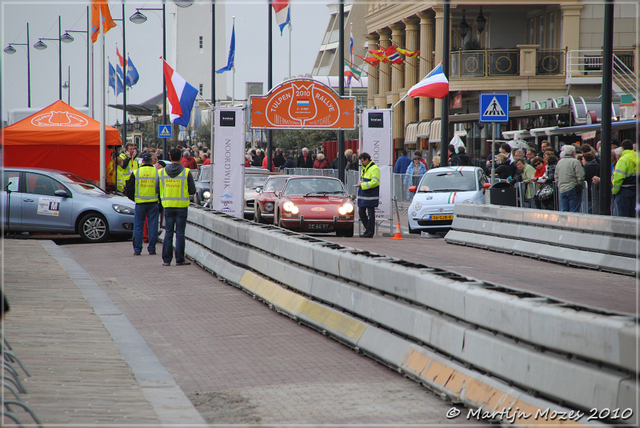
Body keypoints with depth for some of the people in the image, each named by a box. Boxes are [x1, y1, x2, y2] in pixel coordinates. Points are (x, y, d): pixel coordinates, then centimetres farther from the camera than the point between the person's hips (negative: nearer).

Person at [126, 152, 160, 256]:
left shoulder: (136, 172, -1)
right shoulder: (157, 172, -2)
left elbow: (129, 189, 2)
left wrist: (133, 198, 18)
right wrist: (159, 198, 19)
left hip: (140, 203, 0)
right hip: (153, 203, 0)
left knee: (138, 227, 6)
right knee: (153, 226, 6)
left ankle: (137, 249, 5)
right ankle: (151, 249, 6)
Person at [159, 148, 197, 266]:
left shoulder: (162, 172, 0)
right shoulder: (186, 172, -7)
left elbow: (159, 190, 5)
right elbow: (192, 191, -3)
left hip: (167, 206, 2)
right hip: (181, 206, -2)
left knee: (168, 233, 7)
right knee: (180, 232, 2)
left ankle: (166, 259, 6)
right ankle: (179, 259, 3)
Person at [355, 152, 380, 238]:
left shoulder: (374, 169, -12)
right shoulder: (364, 169, 18)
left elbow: (374, 182, -19)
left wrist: (362, 185, -18)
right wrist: (360, 184, 8)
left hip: (370, 195, -10)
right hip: (363, 195, 10)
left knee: (370, 214, -4)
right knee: (361, 212, 11)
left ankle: (370, 232, 1)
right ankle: (368, 229, 21)